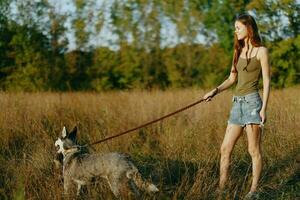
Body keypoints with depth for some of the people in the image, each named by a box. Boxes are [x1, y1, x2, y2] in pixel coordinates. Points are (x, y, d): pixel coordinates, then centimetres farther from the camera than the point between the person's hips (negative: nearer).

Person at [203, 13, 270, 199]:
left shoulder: (261, 51, -3)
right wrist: (215, 91, 3)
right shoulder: (239, 51, 17)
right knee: (225, 149, 5)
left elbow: (267, 81, -6)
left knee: (254, 150, -4)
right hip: (237, 103, 7)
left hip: (252, 101, -7)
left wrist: (264, 108, -13)